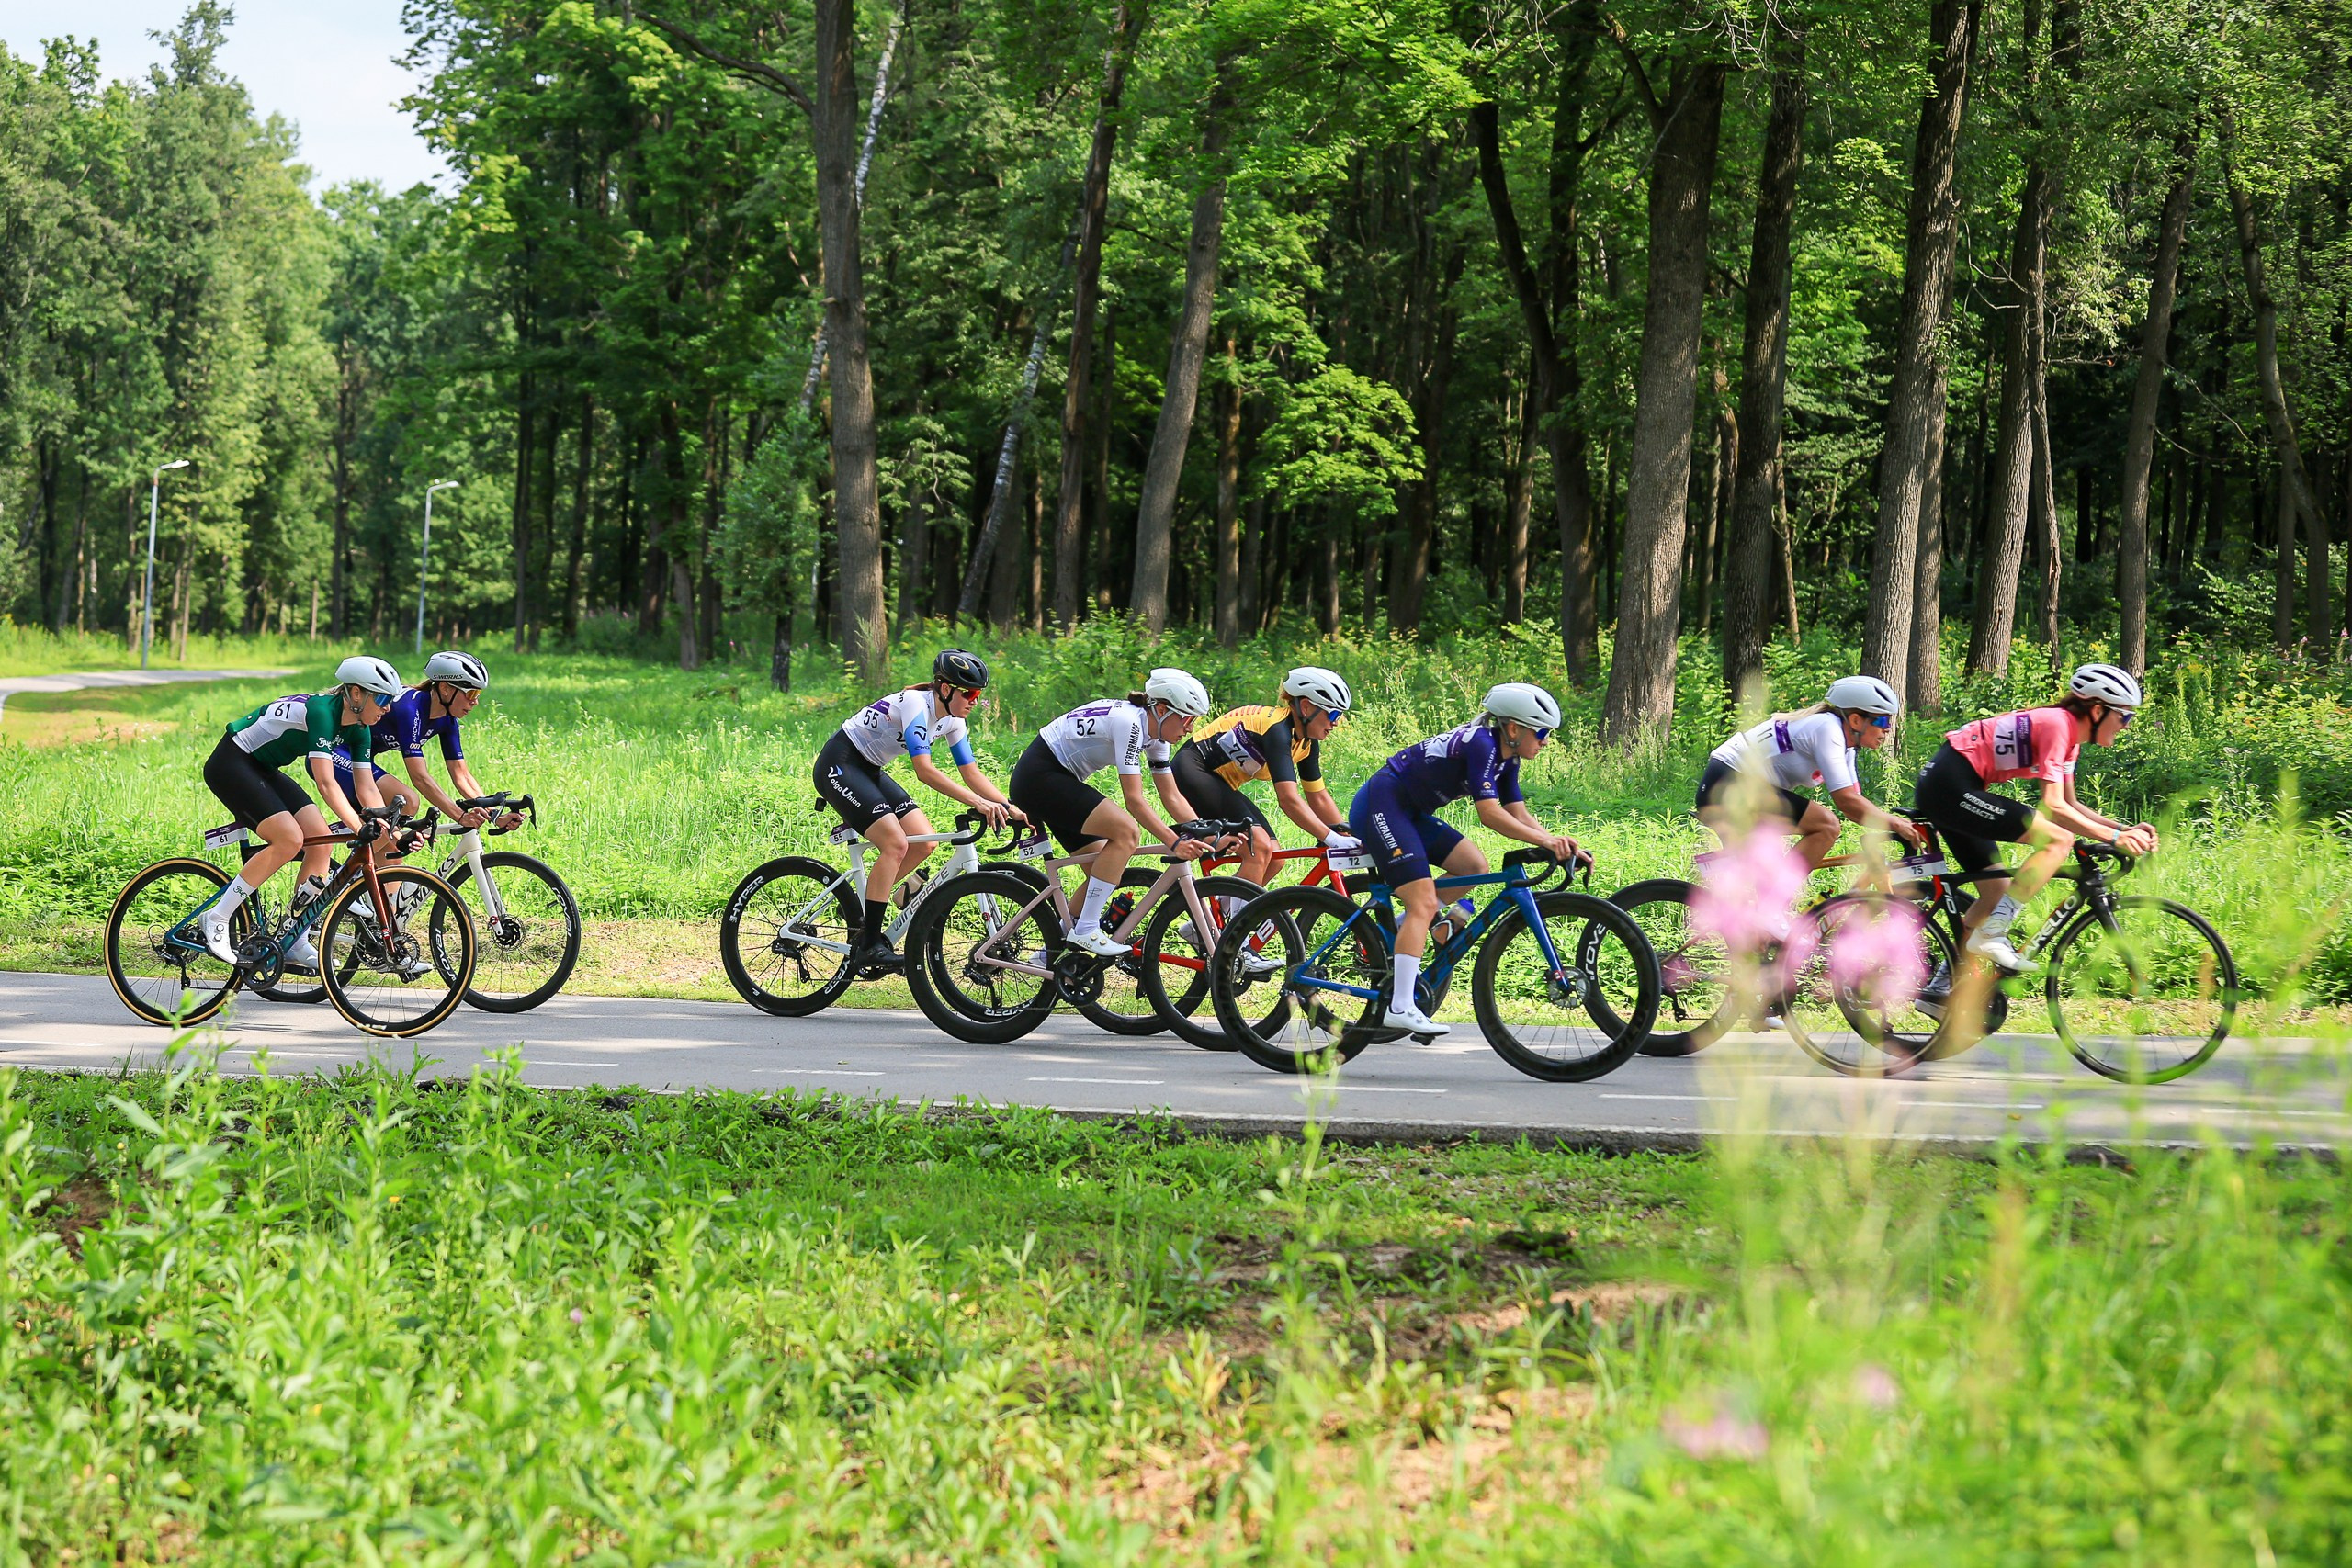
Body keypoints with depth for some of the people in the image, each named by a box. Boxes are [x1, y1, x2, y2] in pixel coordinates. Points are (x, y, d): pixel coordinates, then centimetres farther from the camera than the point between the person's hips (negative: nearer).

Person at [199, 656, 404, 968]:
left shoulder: (357, 729, -1)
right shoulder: (321, 711, -27)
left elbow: (366, 790, 0)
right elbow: (326, 783, -34)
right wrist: (359, 828, -41)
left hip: (263, 769, 9)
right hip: (230, 764, -9)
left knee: (320, 839, -5)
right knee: (289, 840, -23)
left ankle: (297, 945, -1)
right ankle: (215, 919, -14)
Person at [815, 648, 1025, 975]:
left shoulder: (953, 721, 1)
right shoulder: (915, 704, -26)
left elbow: (972, 773, 2)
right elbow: (925, 770, -35)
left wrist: (1009, 808, -12)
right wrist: (978, 803, -41)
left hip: (869, 771, 9)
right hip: (838, 766, -9)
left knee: (924, 844, -6)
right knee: (895, 843, -23)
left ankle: (863, 909, 8)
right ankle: (870, 945, -20)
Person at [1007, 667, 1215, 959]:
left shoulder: (1154, 734, 5)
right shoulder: (1129, 722, -23)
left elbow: (1172, 797, 8)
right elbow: (1134, 800, -26)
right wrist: (1175, 843, -30)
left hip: (1057, 781, 10)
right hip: (1038, 778, -10)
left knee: (1105, 870, 6)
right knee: (1126, 831, -22)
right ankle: (1086, 930, -18)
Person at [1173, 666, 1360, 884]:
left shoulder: (1308, 743, 3)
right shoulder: (1278, 729, -25)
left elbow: (1319, 798, 9)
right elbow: (1289, 799, -33)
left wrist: (1349, 838, -2)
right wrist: (1331, 838, -38)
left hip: (1219, 783, 10)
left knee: (1273, 857, -2)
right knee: (1259, 849, -24)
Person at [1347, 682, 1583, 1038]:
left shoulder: (1506, 756, 8)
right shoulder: (1480, 743, -21)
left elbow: (1520, 815, 6)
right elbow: (1490, 814, -28)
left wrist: (1559, 842, -9)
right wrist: (1544, 840, -29)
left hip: (1409, 812, 10)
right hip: (1380, 807, -10)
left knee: (1473, 865, 1)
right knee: (1424, 903, -16)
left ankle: (1400, 929, 11)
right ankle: (1401, 1008, -21)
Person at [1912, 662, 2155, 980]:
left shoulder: (2068, 732, 15)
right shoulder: (2057, 725, -15)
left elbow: (2070, 805, 18)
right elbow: (2053, 807, -21)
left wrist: (2124, 828, 6)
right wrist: (2113, 837, -21)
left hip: (1942, 787, 11)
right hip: (1951, 785, -11)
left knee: (1997, 894, 15)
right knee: (2058, 840, -15)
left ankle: (1942, 987, 19)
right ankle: (1991, 936, -15)